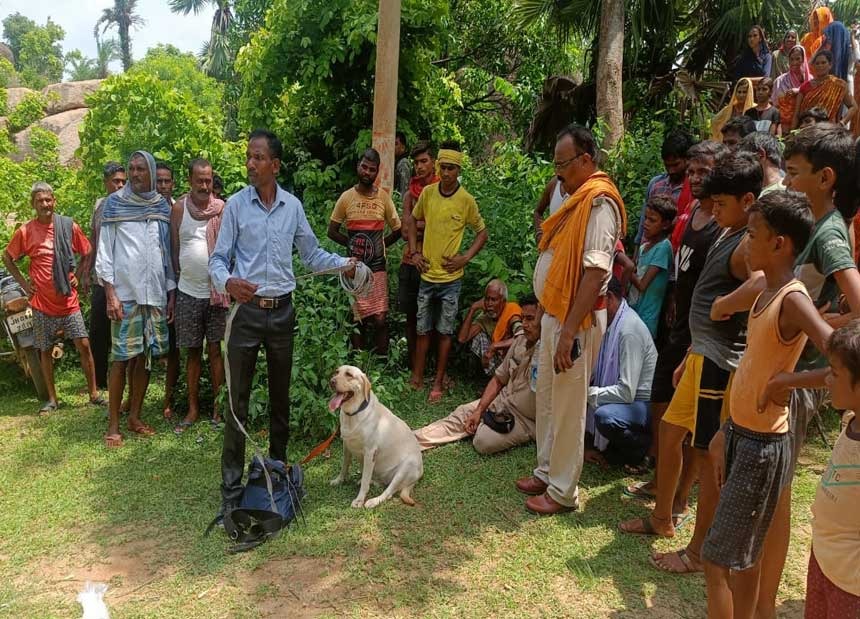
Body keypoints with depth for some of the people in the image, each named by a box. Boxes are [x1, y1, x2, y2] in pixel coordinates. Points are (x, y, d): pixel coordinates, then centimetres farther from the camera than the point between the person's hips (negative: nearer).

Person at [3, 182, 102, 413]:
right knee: (45, 350, 9)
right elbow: (7, 258, 10)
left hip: (69, 300, 0)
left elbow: (87, 254, 11)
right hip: (42, 302, 0)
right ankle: (52, 399, 21)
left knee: (83, 345, -4)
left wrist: (78, 276, 2)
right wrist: (23, 282, 2)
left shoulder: (69, 226, -2)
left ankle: (94, 393, 8)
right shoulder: (25, 231, -4)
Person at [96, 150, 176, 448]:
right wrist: (110, 294, -9)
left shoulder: (163, 206, 9)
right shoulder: (114, 203, 1)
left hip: (155, 293, 3)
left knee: (145, 356, 7)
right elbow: (105, 251, -2)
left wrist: (171, 292, 8)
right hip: (125, 293, -3)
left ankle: (135, 417, 19)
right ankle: (113, 425, 7)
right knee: (121, 357, -2)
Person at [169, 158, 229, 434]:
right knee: (192, 351, 10)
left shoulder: (222, 209, -2)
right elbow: (174, 249, 5)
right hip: (188, 292, 1)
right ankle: (193, 409, 20)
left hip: (216, 291, -1)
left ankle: (218, 408, 15)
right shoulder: (179, 208, 1)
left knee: (216, 349, 5)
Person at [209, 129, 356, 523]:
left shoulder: (293, 206, 3)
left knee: (280, 396, 15)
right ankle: (231, 488, 8)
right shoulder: (236, 205, -4)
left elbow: (312, 254, 12)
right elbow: (217, 259, -6)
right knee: (238, 401, -1)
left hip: (283, 311, 3)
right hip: (247, 311, -3)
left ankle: (279, 466, 32)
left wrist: (344, 263, -1)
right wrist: (228, 282, -26)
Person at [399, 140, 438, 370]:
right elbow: (406, 232, 0)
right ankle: (413, 366, 21)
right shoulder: (409, 194, 10)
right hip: (410, 262, 4)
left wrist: (418, 225, -10)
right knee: (411, 316, 10)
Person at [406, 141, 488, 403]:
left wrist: (465, 258, -9)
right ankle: (417, 377, 25)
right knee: (423, 329, 12)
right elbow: (413, 220, 14)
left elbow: (482, 233, 3)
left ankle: (438, 382, 18)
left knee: (445, 331, 7)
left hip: (451, 277, -2)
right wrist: (414, 252, 4)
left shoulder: (467, 200, -9)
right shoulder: (427, 193, -2)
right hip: (427, 274, 3)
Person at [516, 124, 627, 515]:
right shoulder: (576, 199, 14)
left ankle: (563, 491, 15)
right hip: (554, 314, 10)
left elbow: (595, 272, -24)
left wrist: (569, 330, -26)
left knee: (568, 407, 1)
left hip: (575, 319, -10)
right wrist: (551, 318, 17)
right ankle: (546, 472, 33)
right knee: (547, 400, 18)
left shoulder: (599, 203, -17)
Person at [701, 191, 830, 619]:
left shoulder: (793, 299, -20)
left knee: (717, 558, 1)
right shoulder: (765, 290, 7)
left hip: (763, 446, -8)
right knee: (744, 556, 20)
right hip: (740, 434, 8)